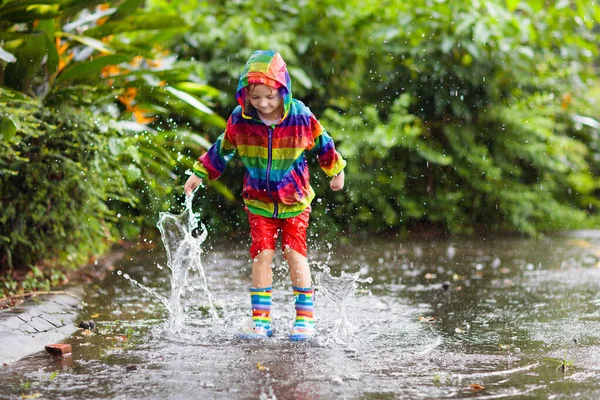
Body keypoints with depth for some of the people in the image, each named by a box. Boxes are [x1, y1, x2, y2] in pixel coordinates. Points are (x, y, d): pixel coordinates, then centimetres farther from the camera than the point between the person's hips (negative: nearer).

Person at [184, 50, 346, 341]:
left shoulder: (301, 118, -15)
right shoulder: (240, 121, -12)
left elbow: (322, 144, 4)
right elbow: (222, 149, 7)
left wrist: (336, 172, 18)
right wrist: (199, 173, 13)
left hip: (295, 199, -1)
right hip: (259, 201, 1)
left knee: (295, 254, -5)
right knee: (262, 254, -5)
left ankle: (305, 318, 4)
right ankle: (261, 321, 2)